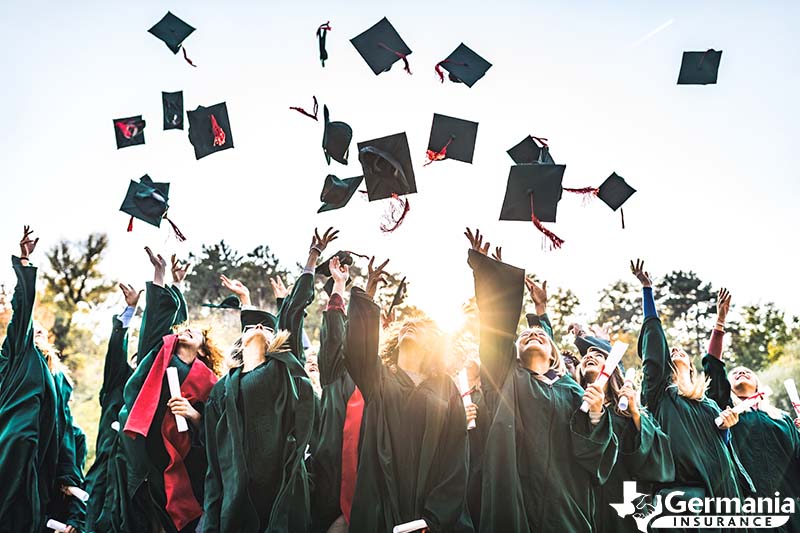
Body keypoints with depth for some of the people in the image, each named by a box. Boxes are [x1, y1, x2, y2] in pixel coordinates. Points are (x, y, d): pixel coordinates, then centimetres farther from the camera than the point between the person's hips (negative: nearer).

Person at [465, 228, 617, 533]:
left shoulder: (572, 393, 14)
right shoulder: (506, 378, 12)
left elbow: (595, 454, 7)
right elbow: (497, 322, 2)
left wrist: (596, 415, -11)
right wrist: (481, 265, -3)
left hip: (563, 504, 1)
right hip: (513, 499, -1)